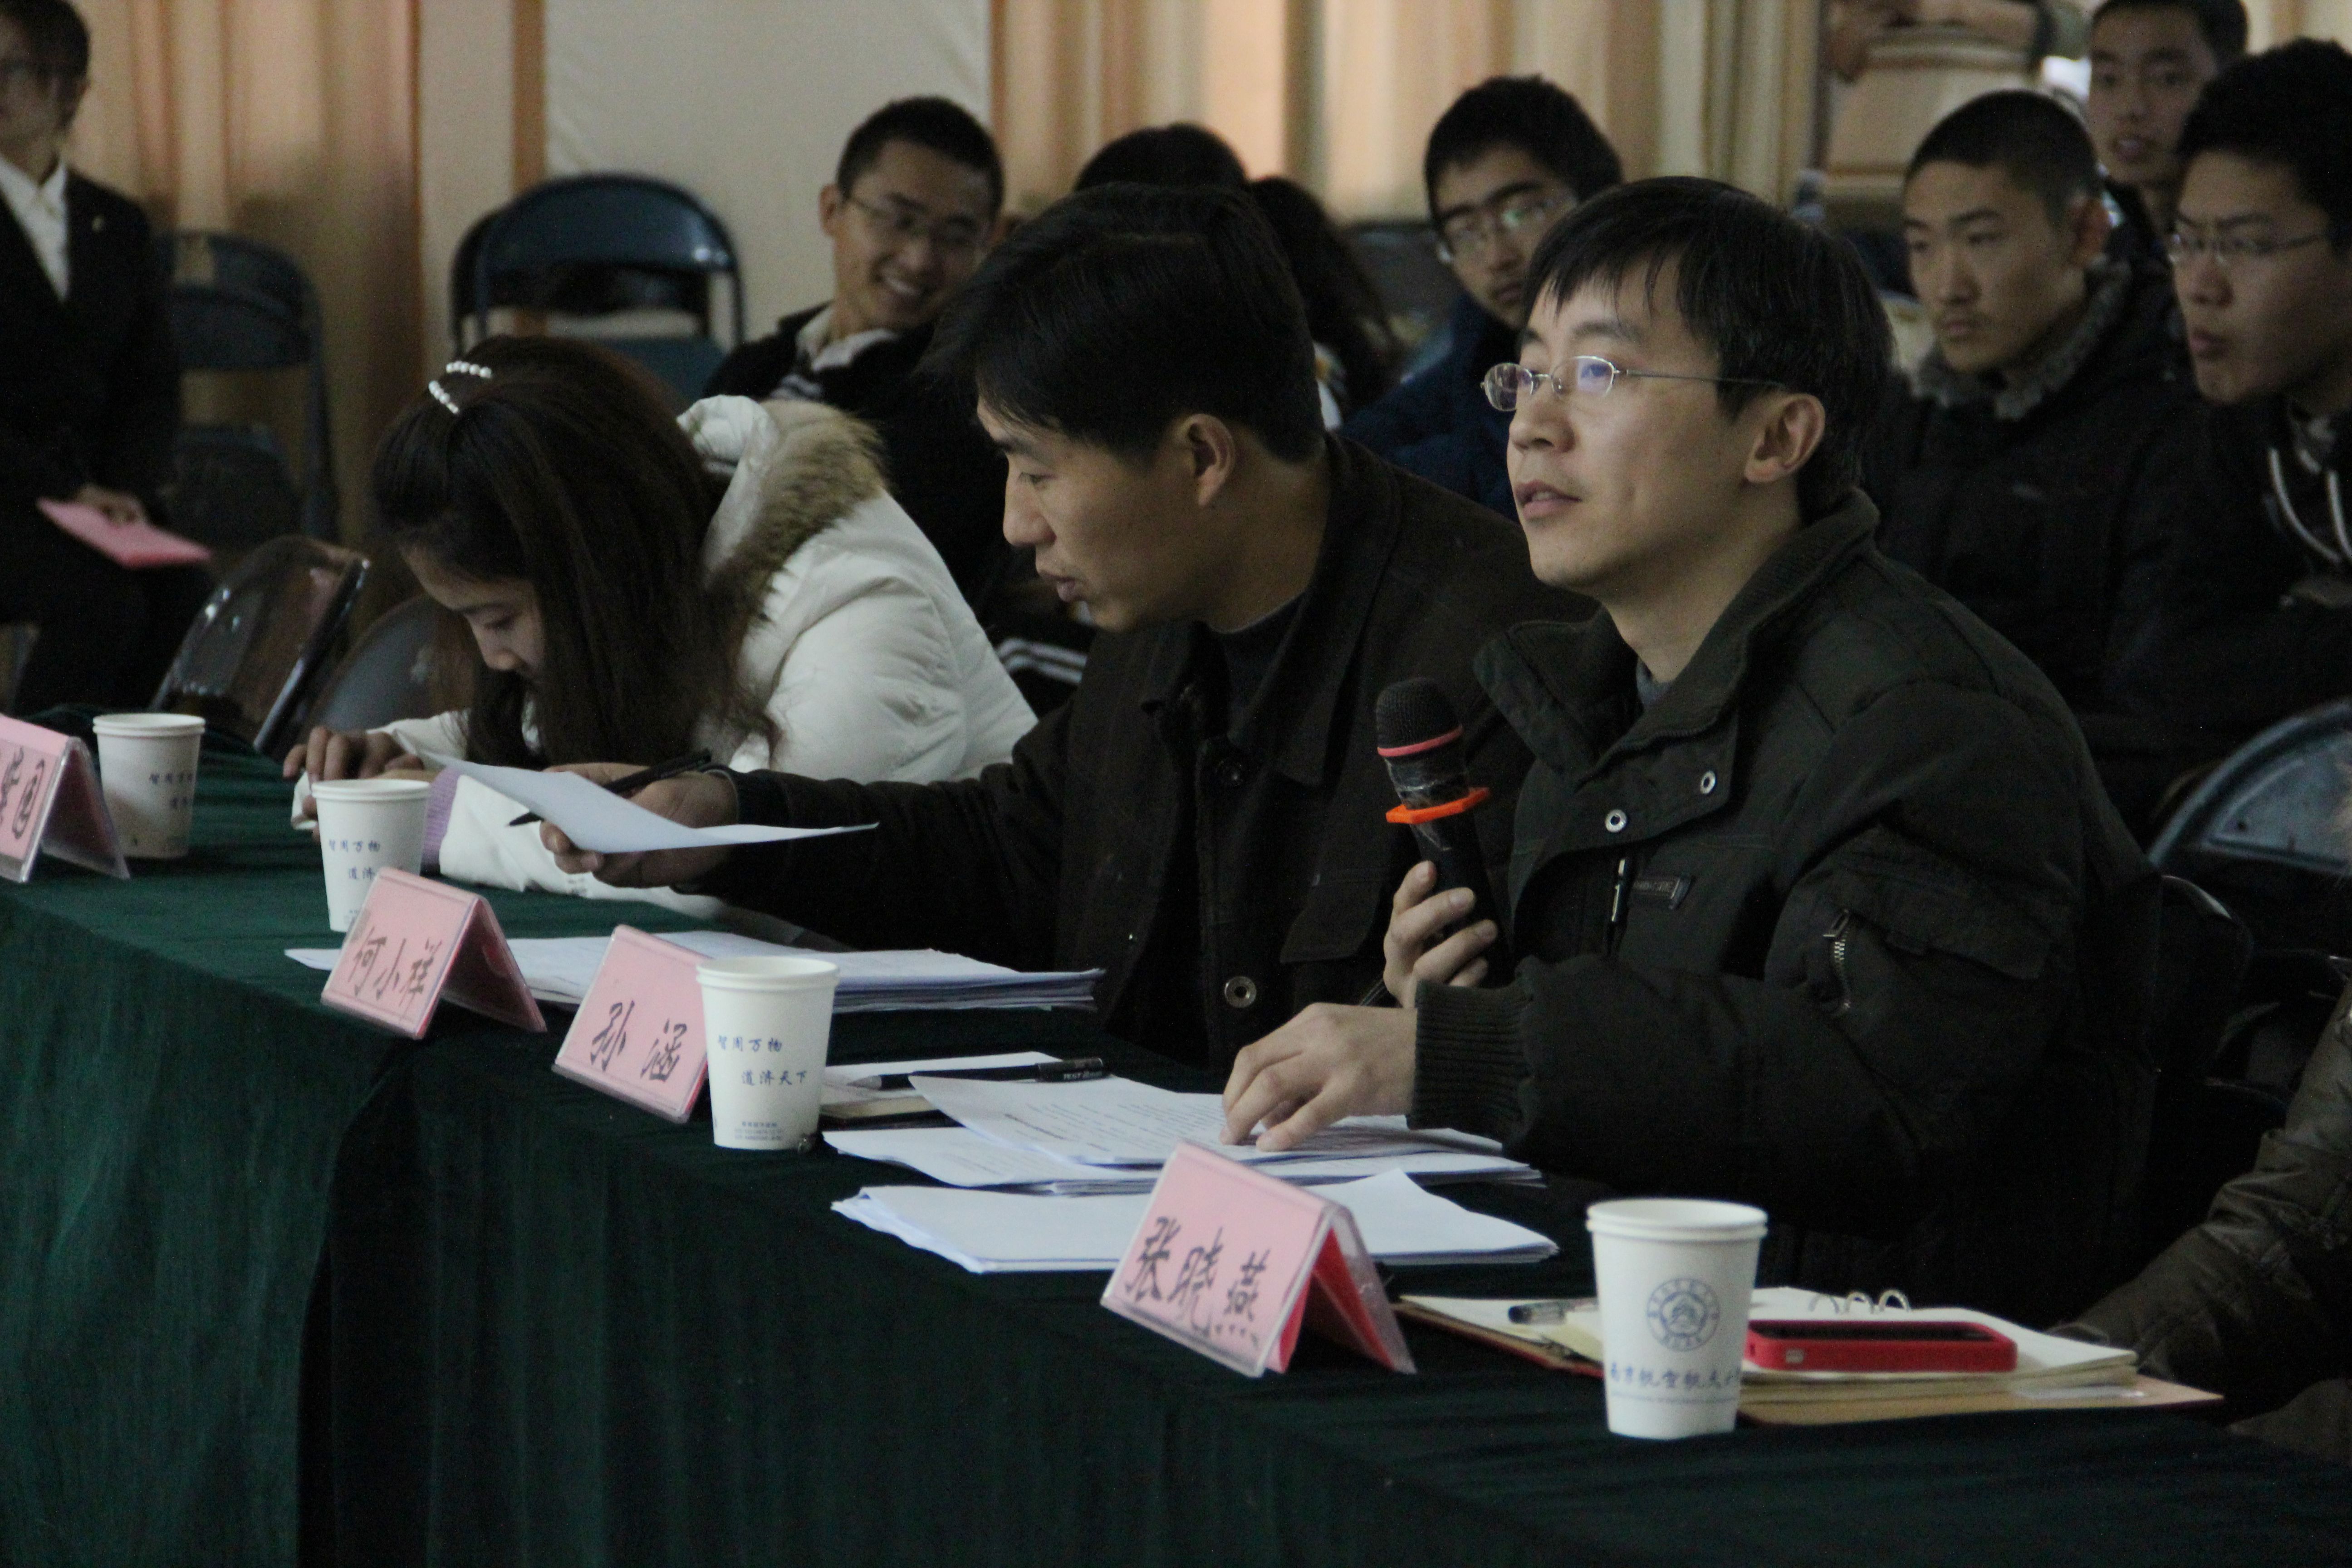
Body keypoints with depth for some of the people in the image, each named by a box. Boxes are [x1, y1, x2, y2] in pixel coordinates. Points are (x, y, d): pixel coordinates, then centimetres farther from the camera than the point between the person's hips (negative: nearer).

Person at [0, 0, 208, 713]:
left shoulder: (118, 225, 15)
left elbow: (154, 383, 12)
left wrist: (123, 489, -7)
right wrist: (65, 489, -18)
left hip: (98, 487, 5)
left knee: (188, 599, -25)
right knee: (102, 600, -31)